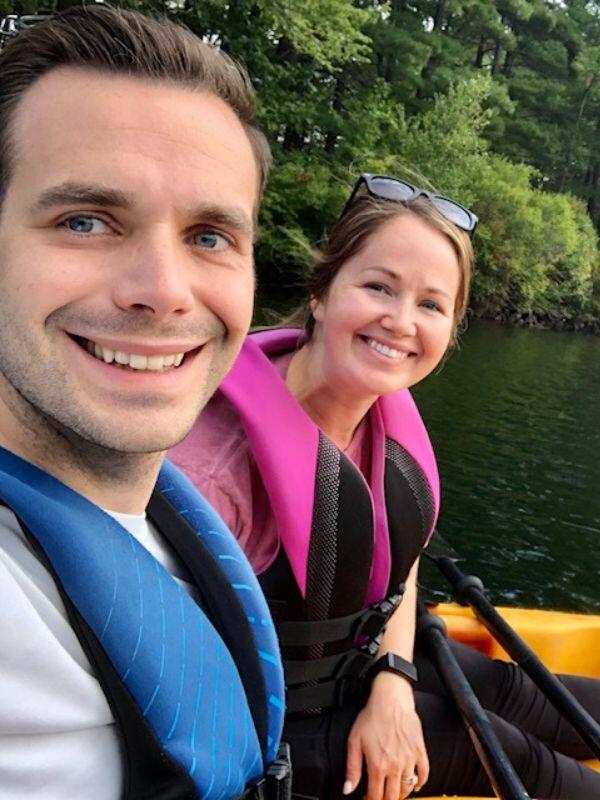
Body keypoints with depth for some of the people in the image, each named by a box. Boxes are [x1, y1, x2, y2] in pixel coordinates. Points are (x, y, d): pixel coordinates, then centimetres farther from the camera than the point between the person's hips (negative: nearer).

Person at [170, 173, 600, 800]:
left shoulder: (392, 415, -9)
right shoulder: (222, 451, -35)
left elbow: (399, 562, 5)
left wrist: (392, 688, -6)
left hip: (356, 661, 6)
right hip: (268, 724, -6)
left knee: (507, 691, 9)